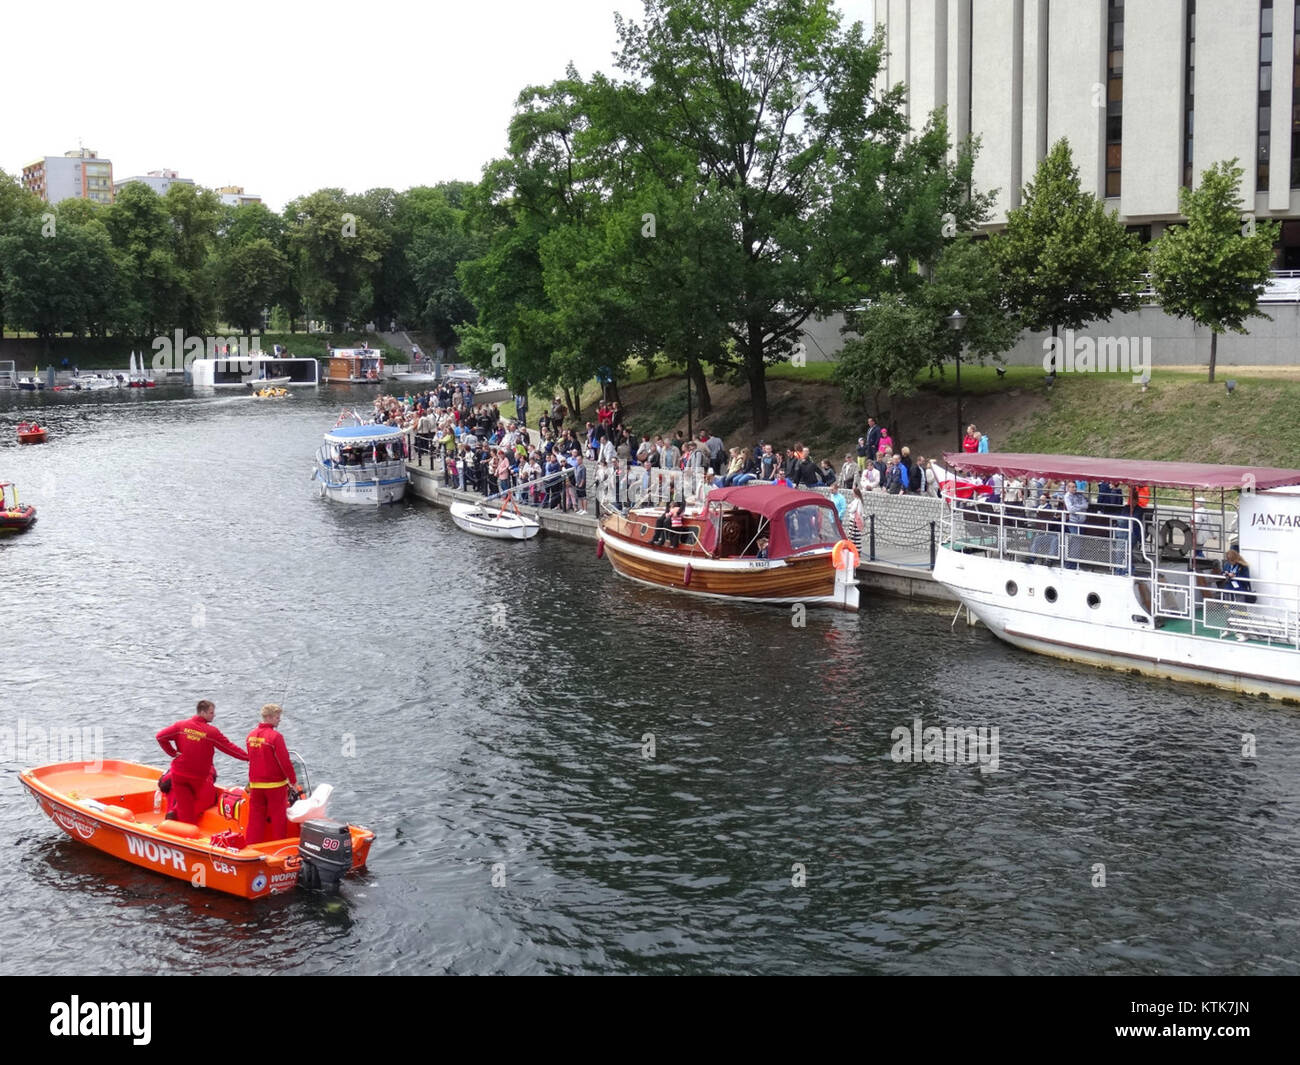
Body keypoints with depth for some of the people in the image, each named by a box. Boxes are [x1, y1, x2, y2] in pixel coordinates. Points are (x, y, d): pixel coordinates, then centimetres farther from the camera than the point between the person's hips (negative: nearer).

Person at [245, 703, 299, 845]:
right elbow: (284, 761, -17)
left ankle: (251, 845, 12)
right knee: (278, 817, 5)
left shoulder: (251, 735, 6)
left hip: (255, 785, 6)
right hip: (275, 785, -6)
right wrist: (293, 780, -6)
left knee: (255, 816, 11)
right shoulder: (275, 736, -16)